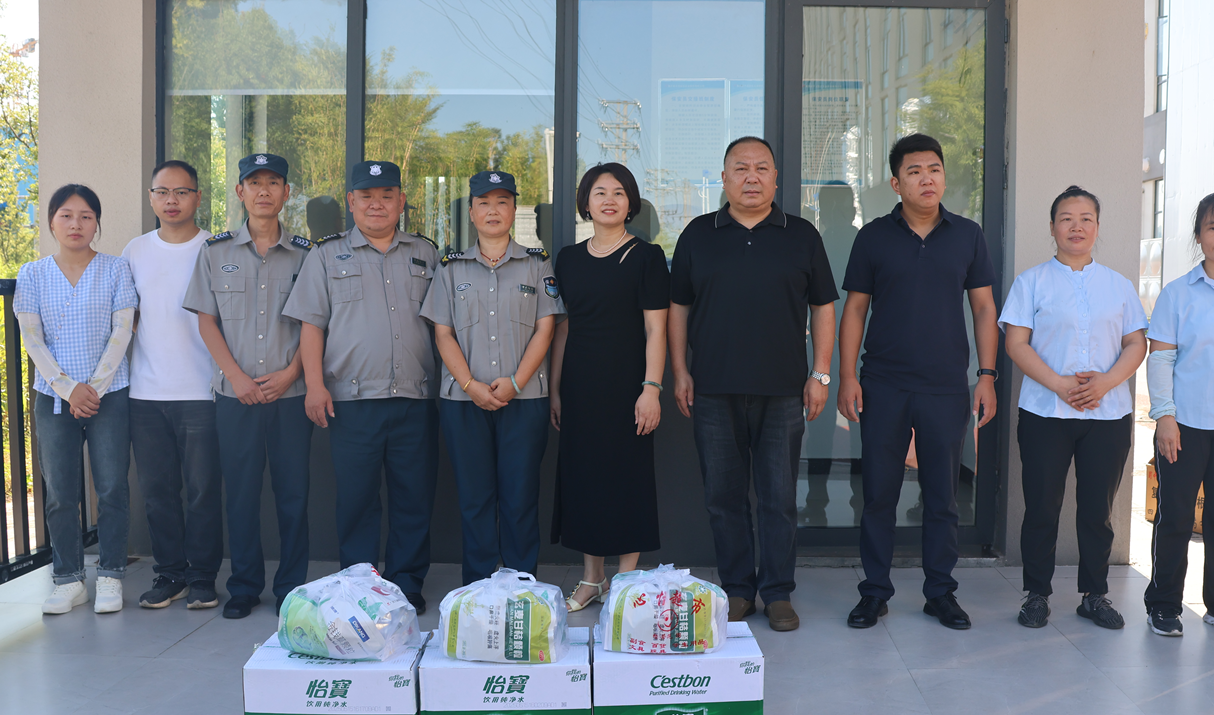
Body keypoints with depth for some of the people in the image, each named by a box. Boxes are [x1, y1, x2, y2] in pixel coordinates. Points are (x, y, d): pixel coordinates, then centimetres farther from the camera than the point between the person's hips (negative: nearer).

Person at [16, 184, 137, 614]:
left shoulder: (115, 270, 2)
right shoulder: (33, 275, 6)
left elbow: (122, 332, -2)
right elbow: (32, 338, 1)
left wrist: (95, 386, -10)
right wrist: (68, 388, -10)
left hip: (109, 395, -1)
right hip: (53, 397, 2)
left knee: (112, 488, -1)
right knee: (60, 493, 4)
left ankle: (111, 576, 11)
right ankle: (69, 581, 16)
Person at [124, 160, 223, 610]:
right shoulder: (135, 251, 11)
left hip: (201, 391, -3)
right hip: (146, 392, 4)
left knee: (203, 488, 0)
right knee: (156, 489, 8)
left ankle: (203, 577, 12)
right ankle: (170, 574, 21)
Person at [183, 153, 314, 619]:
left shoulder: (305, 254, 6)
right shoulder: (216, 251, 7)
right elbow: (206, 321, 5)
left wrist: (290, 373, -8)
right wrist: (237, 376, -5)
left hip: (290, 390, 0)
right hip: (235, 392, 0)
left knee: (293, 491, 2)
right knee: (240, 490, 4)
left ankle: (291, 588, 14)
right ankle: (244, 586, 17)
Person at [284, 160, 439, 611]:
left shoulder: (426, 255, 15)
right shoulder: (327, 255, 10)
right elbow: (312, 324, 6)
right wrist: (315, 384, -4)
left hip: (415, 398, 1)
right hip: (352, 399, -1)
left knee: (414, 498, 4)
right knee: (356, 498, 3)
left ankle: (407, 587, 16)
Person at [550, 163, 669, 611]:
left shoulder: (646, 256, -2)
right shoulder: (569, 259, 11)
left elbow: (655, 329, -7)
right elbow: (563, 327, 13)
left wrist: (651, 388, -15)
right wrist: (554, 388, 9)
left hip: (626, 383, -4)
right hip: (579, 385, 4)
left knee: (629, 475, 0)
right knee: (581, 474, 7)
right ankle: (591, 579, 20)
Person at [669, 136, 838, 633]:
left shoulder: (801, 236, 7)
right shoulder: (698, 235, 8)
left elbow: (822, 307, 8)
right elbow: (678, 307, 10)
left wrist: (820, 373, 2)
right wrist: (680, 372, 3)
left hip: (782, 391, -1)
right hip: (714, 391, 1)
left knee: (779, 497, 4)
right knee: (724, 495, 6)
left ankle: (778, 592, 15)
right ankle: (736, 588, 19)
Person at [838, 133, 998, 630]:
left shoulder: (967, 235, 6)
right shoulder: (874, 237, 3)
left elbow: (984, 308, 8)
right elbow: (854, 309, 4)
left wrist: (987, 375, 1)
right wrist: (846, 376, -4)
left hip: (947, 388, 1)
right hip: (883, 387, -1)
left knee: (942, 496, 8)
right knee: (878, 493, 4)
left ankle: (940, 592, 21)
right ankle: (875, 592, 16)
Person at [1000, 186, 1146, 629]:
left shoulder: (1119, 286, 13)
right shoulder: (1032, 281, 4)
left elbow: (1136, 344, 8)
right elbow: (1016, 343, -4)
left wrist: (1105, 381, -11)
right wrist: (1059, 384, -16)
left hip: (1108, 414, 2)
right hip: (1045, 413, -2)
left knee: (1098, 508, 7)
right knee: (1042, 507, 1)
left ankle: (1095, 595, 21)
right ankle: (1037, 594, 14)